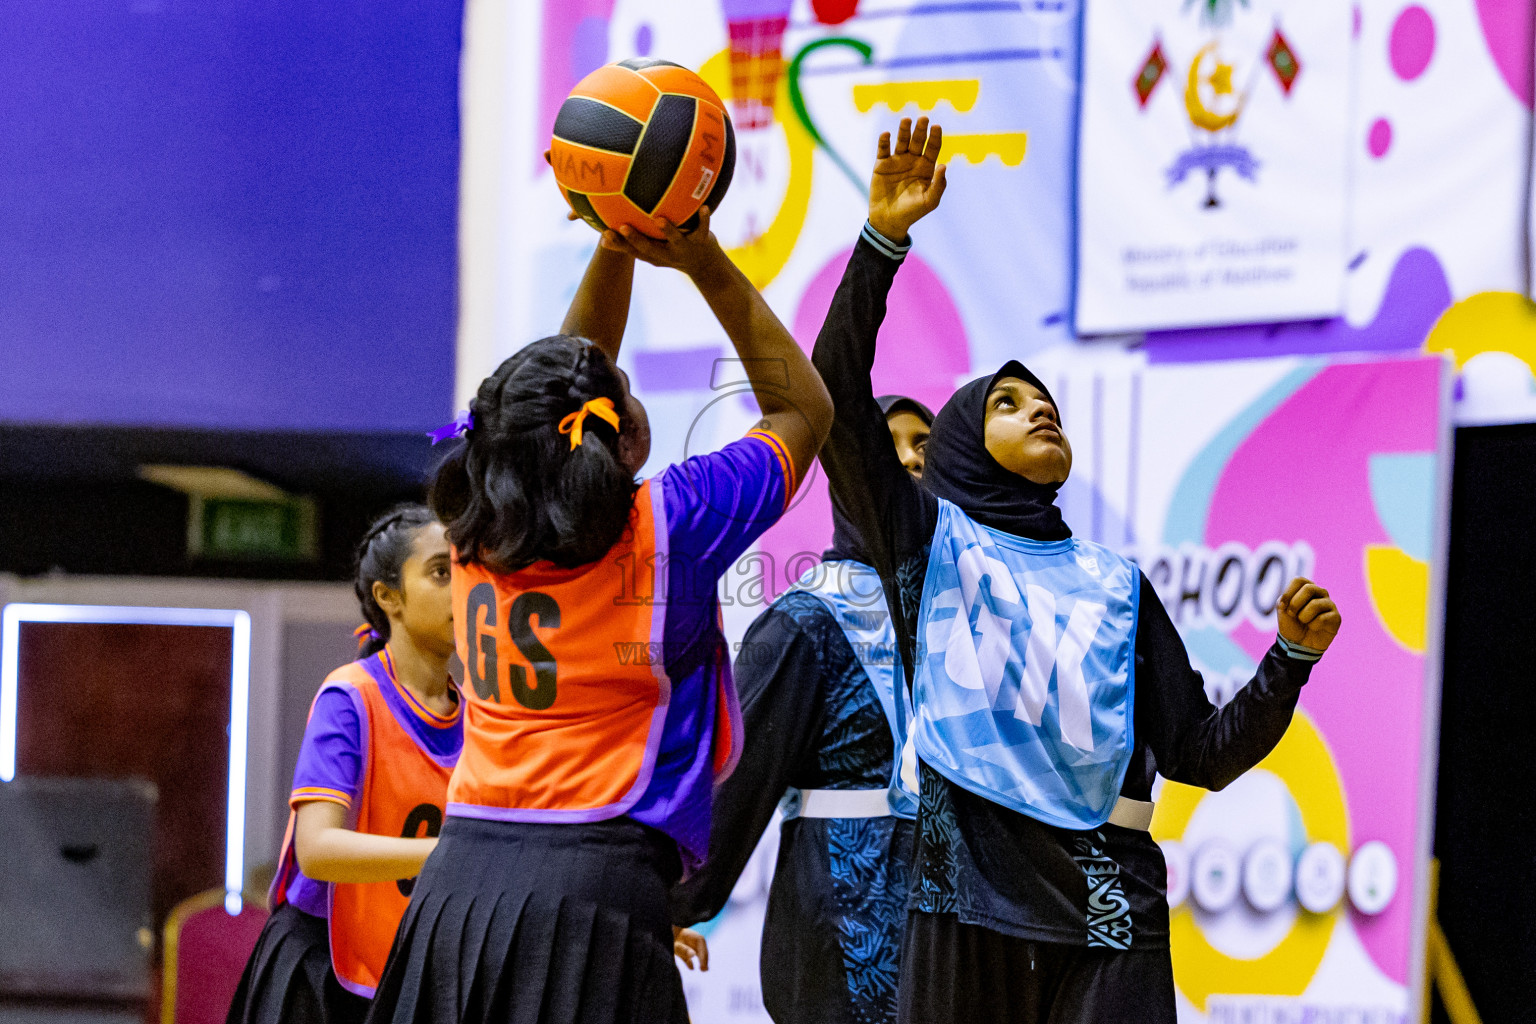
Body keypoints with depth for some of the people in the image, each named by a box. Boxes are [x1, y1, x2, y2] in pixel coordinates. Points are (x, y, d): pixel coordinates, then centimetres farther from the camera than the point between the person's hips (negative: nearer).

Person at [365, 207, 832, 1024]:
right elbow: (803, 408, 10)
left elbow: (564, 389, 26)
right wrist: (706, 263, 7)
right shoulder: (667, 527, -6)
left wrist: (616, 249, 20)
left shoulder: (480, 531, 8)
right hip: (597, 883, -5)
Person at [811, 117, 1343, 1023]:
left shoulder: (1116, 586, 18)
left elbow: (1202, 753, 13)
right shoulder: (929, 537, 11)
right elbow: (837, 396, -2)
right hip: (968, 888, -1)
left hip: (1105, 909, 1)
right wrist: (883, 240, -11)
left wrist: (1291, 658, -2)